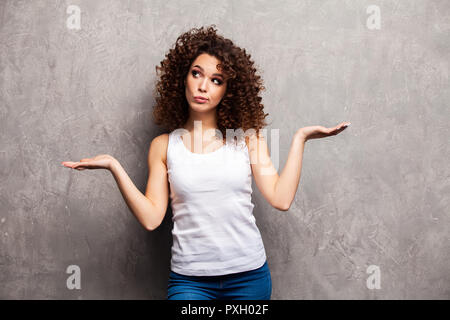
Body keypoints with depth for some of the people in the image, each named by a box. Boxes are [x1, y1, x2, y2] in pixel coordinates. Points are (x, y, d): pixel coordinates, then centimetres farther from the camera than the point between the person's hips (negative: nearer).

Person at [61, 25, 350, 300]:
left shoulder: (247, 137, 2)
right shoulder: (164, 145, 3)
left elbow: (281, 199, -6)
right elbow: (151, 218, -3)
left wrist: (300, 139, -6)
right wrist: (115, 167, -9)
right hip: (189, 279, 0)